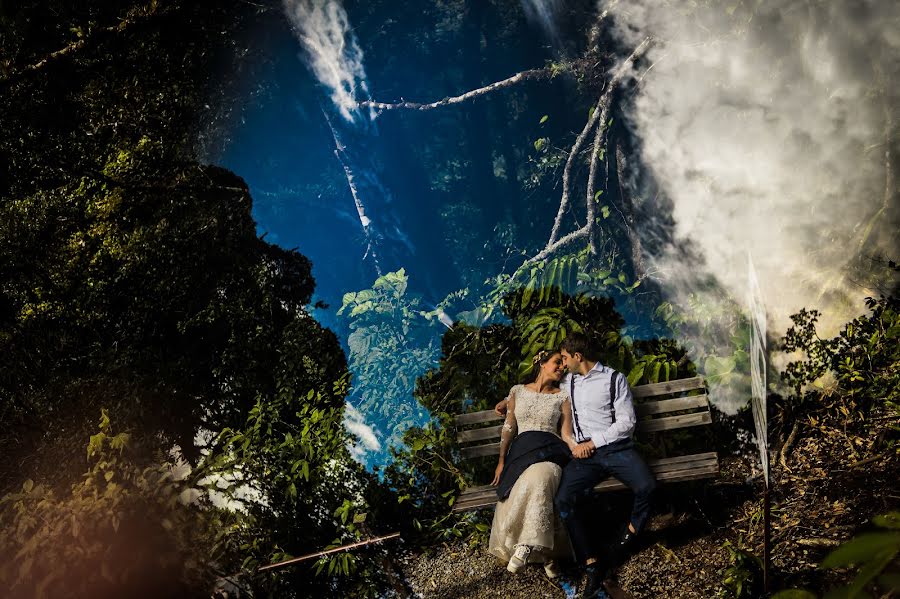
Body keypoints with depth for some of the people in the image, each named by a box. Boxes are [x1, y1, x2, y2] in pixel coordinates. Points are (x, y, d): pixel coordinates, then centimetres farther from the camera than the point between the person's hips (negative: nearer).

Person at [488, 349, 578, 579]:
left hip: (550, 451, -1)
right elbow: (509, 428, 16)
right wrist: (501, 461, 8)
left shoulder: (562, 396, 15)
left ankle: (528, 545, -37)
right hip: (522, 450, 1)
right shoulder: (518, 391, 18)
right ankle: (543, 553, -31)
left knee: (539, 479, -39)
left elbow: (566, 434, 8)